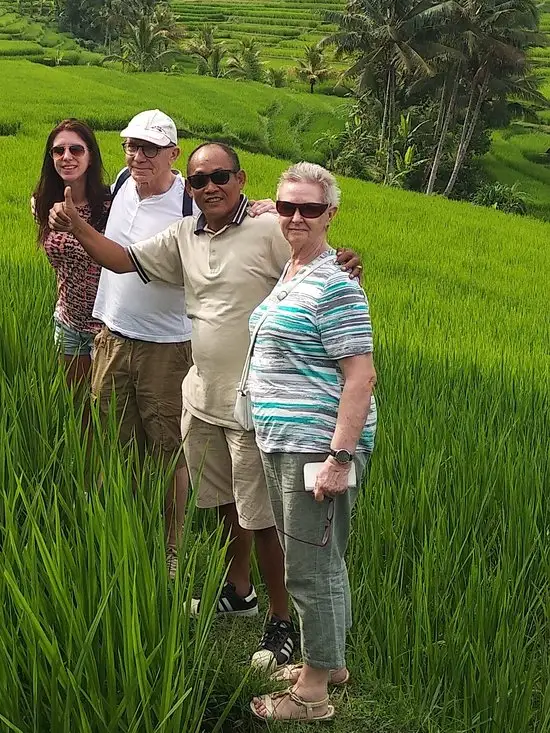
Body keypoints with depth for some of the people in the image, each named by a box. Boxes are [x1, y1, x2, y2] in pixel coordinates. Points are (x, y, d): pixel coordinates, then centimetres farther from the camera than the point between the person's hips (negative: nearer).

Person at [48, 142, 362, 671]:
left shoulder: (270, 230, -13)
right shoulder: (183, 237, 6)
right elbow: (123, 259, 11)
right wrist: (75, 225, -2)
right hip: (202, 398, 7)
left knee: (261, 519, 1)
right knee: (225, 503, 23)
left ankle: (281, 621, 16)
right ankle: (238, 592, 43)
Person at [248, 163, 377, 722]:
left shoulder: (334, 285, -15)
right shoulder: (288, 274, 12)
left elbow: (361, 376, -20)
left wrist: (341, 457, -23)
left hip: (317, 447, -9)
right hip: (281, 444, 9)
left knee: (312, 566, 0)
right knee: (308, 559, 19)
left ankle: (313, 691, 13)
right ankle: (328, 661, 35)